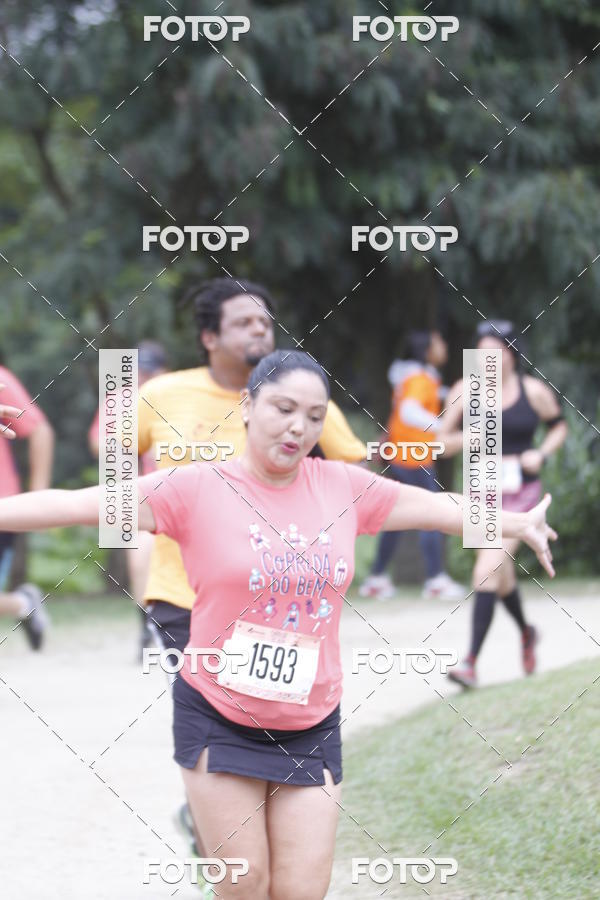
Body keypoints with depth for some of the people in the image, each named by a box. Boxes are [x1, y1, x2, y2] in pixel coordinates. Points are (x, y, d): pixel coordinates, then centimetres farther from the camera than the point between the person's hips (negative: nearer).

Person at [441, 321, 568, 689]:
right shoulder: (466, 391, -2)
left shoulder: (534, 391, -4)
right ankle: (526, 631, 47)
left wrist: (542, 454, -5)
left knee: (488, 570, -17)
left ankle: (472, 662, -17)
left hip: (520, 492, -3)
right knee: (501, 575, 16)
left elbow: (559, 425, 12)